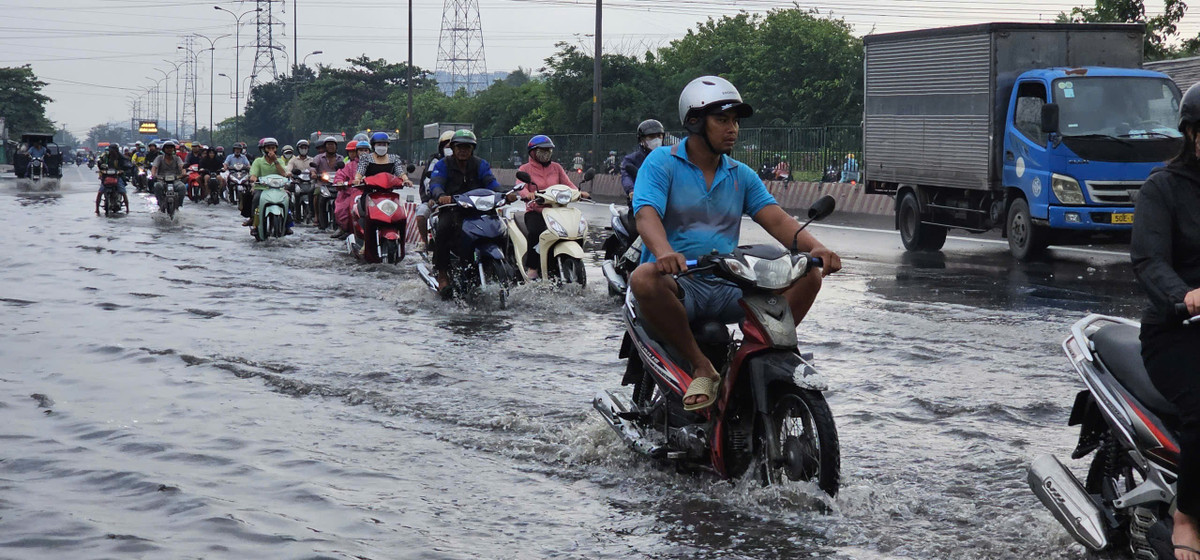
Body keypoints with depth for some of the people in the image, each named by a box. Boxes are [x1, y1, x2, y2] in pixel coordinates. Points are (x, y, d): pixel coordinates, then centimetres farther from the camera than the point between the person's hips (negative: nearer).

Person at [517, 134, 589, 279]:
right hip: (535, 211, -4)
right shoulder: (525, 169, 8)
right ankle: (532, 269, -25)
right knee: (535, 232, -34)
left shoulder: (556, 167, 19)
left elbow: (568, 183, 10)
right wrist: (528, 194, -33)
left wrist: (578, 192, -12)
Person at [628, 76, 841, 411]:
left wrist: (815, 248, -18)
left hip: (729, 288, 4)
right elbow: (647, 216, -16)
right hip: (679, 285, -4)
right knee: (644, 280, -39)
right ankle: (700, 367, -23)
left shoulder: (741, 176, 16)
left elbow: (776, 220, 4)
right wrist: (663, 252, -40)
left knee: (808, 277, -14)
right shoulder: (661, 163, 1)